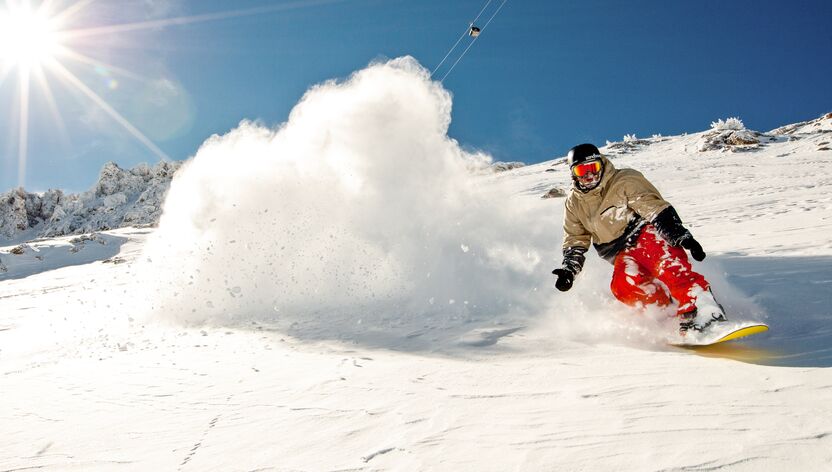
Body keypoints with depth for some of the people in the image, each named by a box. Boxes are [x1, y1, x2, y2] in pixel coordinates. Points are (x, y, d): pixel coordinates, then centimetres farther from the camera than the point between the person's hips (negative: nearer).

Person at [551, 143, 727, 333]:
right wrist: (569, 269, 0)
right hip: (624, 255, 4)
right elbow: (575, 240, 16)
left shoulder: (625, 180, -5)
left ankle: (705, 310, -43)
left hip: (650, 235, -4)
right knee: (624, 285, -28)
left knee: (668, 267, -36)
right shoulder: (574, 203, 10)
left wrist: (681, 236, -27)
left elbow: (656, 208, -15)